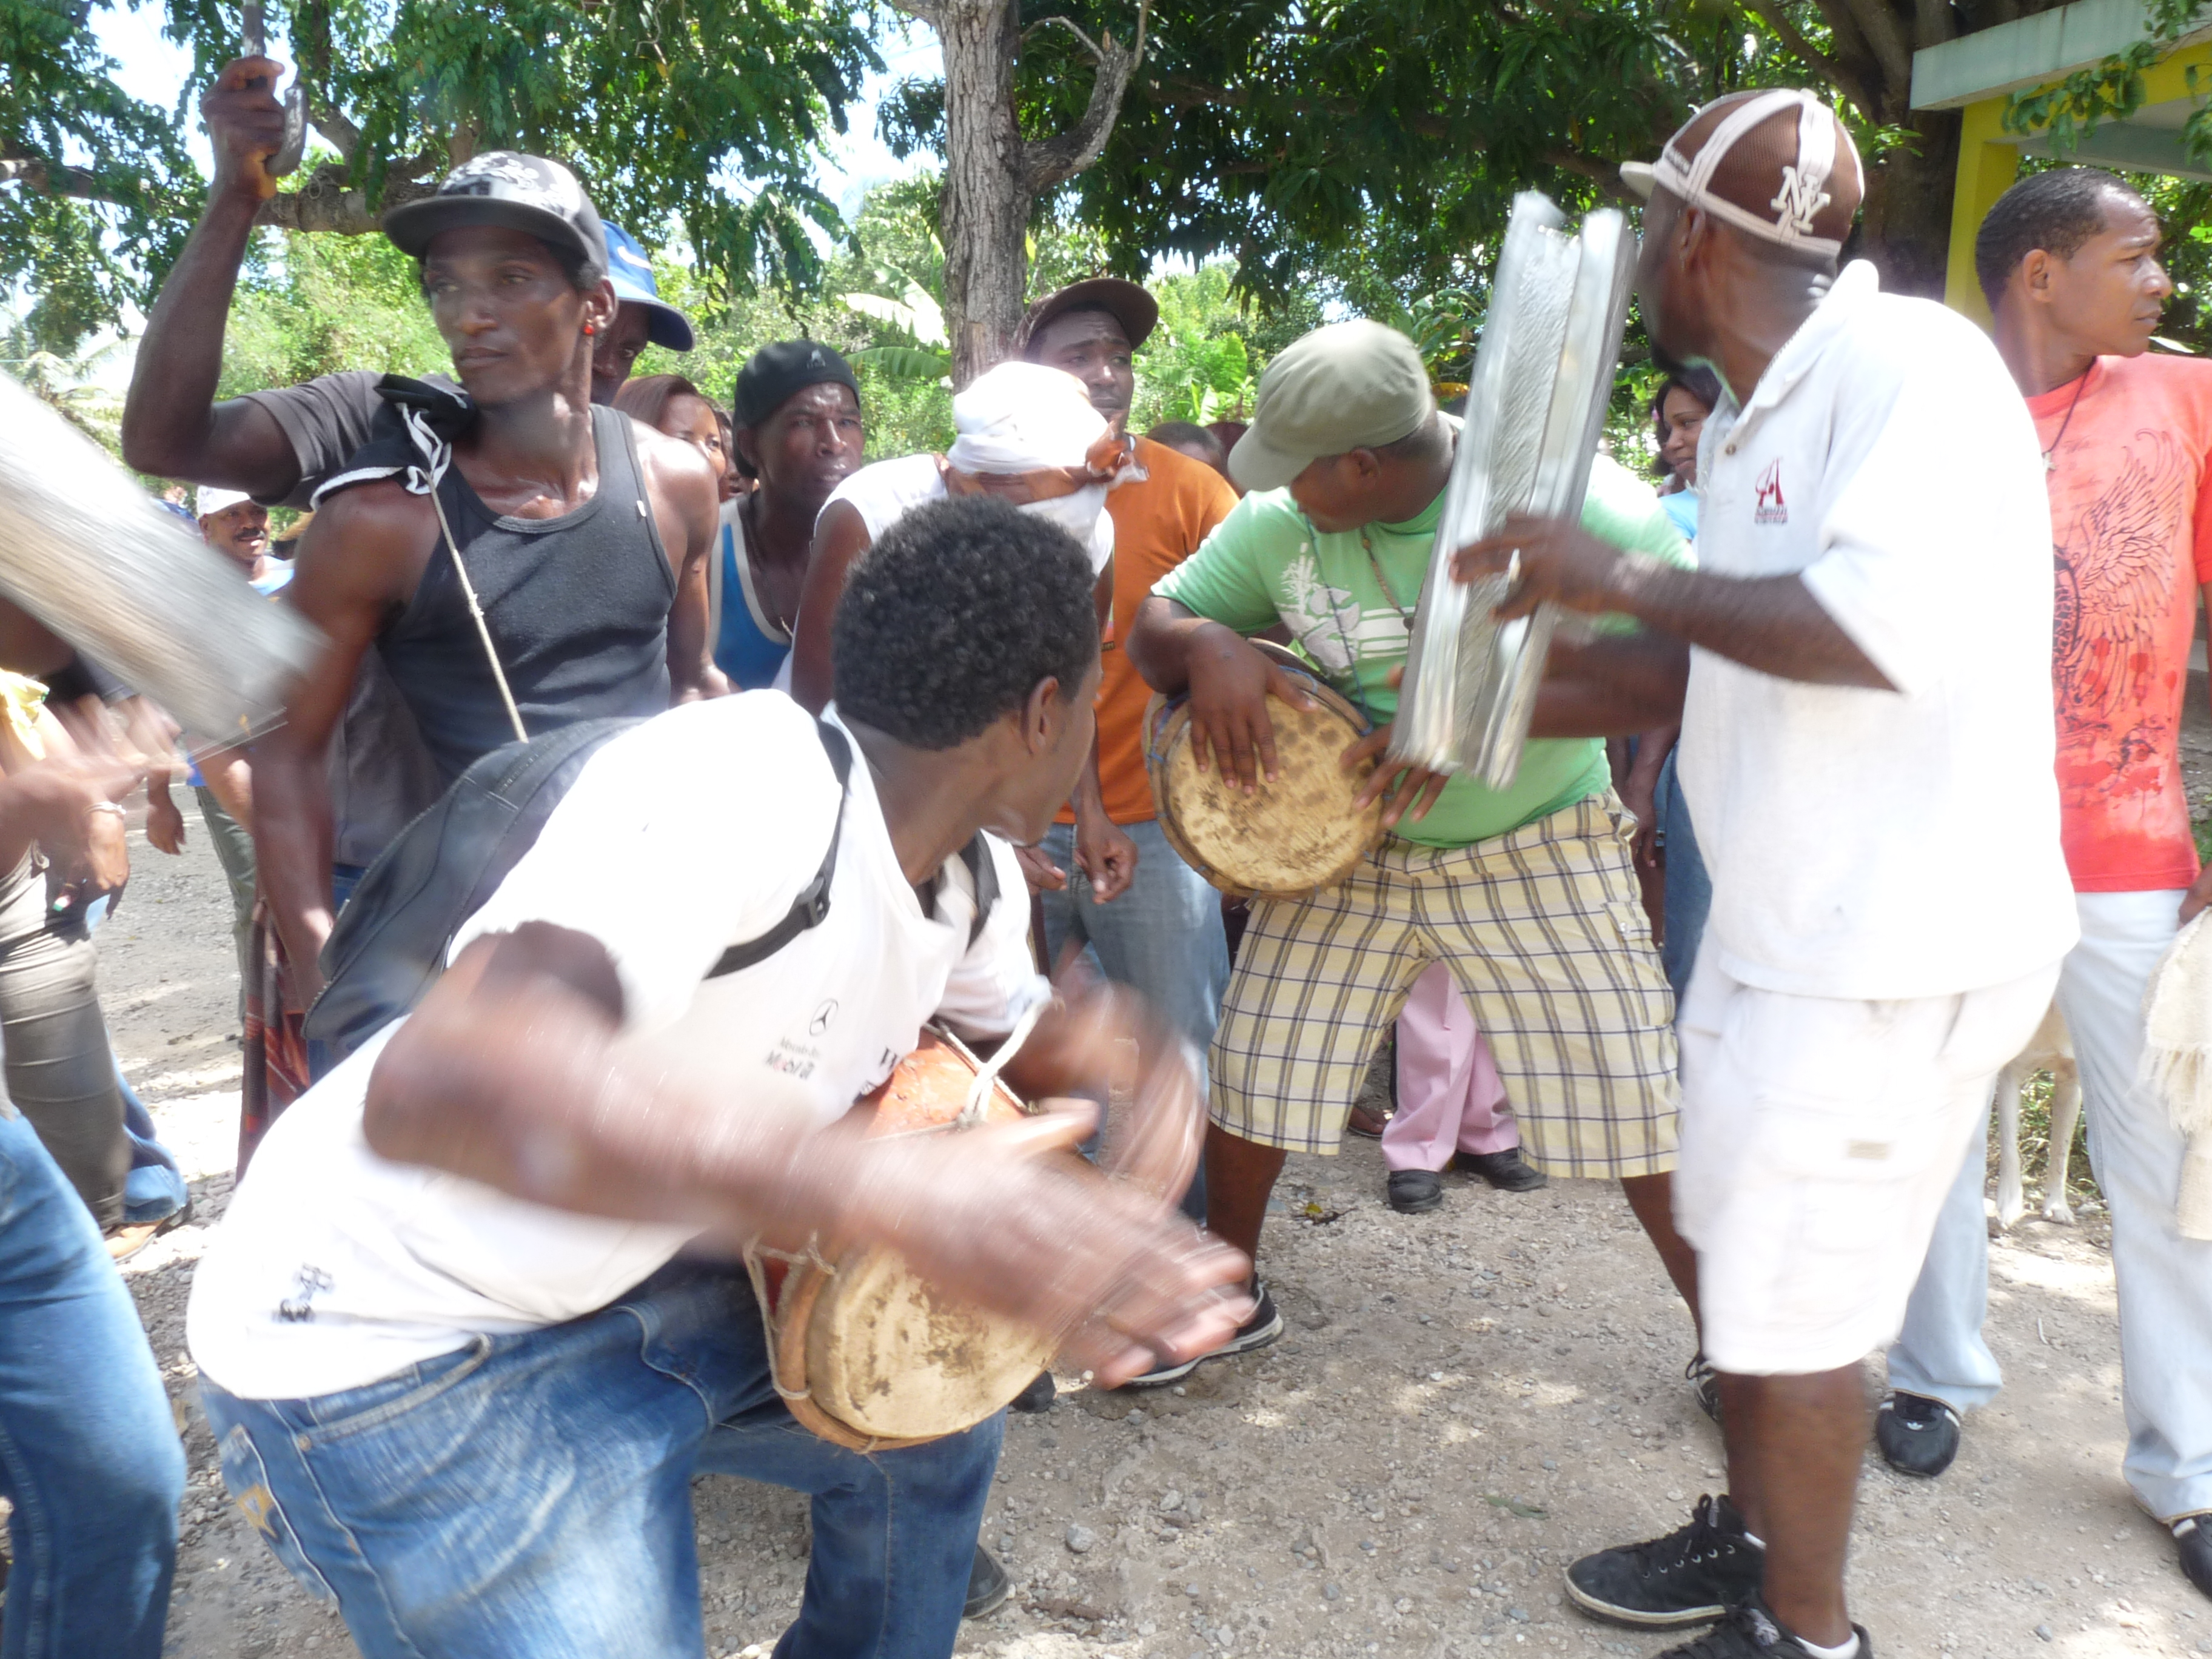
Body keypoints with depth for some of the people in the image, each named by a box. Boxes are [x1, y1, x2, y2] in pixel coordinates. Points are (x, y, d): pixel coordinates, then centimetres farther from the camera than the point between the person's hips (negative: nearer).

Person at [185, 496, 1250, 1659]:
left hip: (628, 1289, 9)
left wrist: (1095, 1045, -11)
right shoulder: (747, 781, -32)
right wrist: (895, 1193, -51)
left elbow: (998, 1034, 15)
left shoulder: (973, 881, -3)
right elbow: (441, 1082, -44)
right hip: (394, 1347, -8)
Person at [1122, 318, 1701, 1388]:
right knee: (1251, 1069, 5)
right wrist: (1210, 647, -26)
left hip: (1538, 852, -3)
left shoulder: (1568, 497, -20)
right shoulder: (1278, 525, -9)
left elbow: (1697, 660, -27)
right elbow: (1150, 626, -1)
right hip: (1345, 850, 3)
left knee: (1639, 1108, -3)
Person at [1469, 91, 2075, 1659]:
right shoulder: (1746, 426, 11)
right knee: (1744, 1254, 19)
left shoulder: (1910, 361, -17)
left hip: (1898, 942, -9)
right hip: (1784, 922, 9)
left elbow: (1884, 628, -32)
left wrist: (1623, 578, -21)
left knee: (1789, 1300, 3)